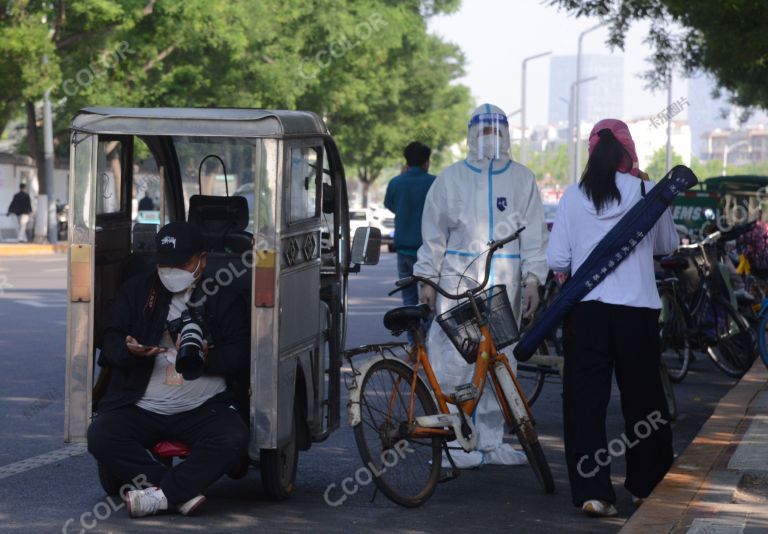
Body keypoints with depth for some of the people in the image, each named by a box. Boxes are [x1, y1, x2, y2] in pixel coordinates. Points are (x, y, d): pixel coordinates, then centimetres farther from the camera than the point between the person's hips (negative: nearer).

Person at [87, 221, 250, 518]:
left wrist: (207, 358, -17)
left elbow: (241, 354, 3)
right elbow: (111, 341, 11)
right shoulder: (137, 291, 18)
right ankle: (185, 494, -29)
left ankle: (160, 495, -30)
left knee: (233, 438, -33)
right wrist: (130, 351, -13)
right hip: (141, 407, 2)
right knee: (100, 436, -28)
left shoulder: (225, 300, 13)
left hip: (203, 408, -1)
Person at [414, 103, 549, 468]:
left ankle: (491, 440, 12)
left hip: (505, 284, 2)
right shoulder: (451, 178, 7)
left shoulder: (522, 179, 10)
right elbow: (433, 232, 9)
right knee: (455, 362, -7)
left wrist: (532, 279, 0)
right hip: (458, 281, -2)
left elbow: (534, 234, 9)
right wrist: (427, 279, 3)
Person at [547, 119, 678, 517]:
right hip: (637, 309, 0)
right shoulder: (649, 193, -3)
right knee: (642, 398, 13)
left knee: (585, 399, 5)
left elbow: (556, 260, 0)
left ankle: (592, 491, -1)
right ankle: (647, 486, 23)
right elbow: (668, 245, 13)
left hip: (585, 309, 0)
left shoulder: (574, 197, -2)